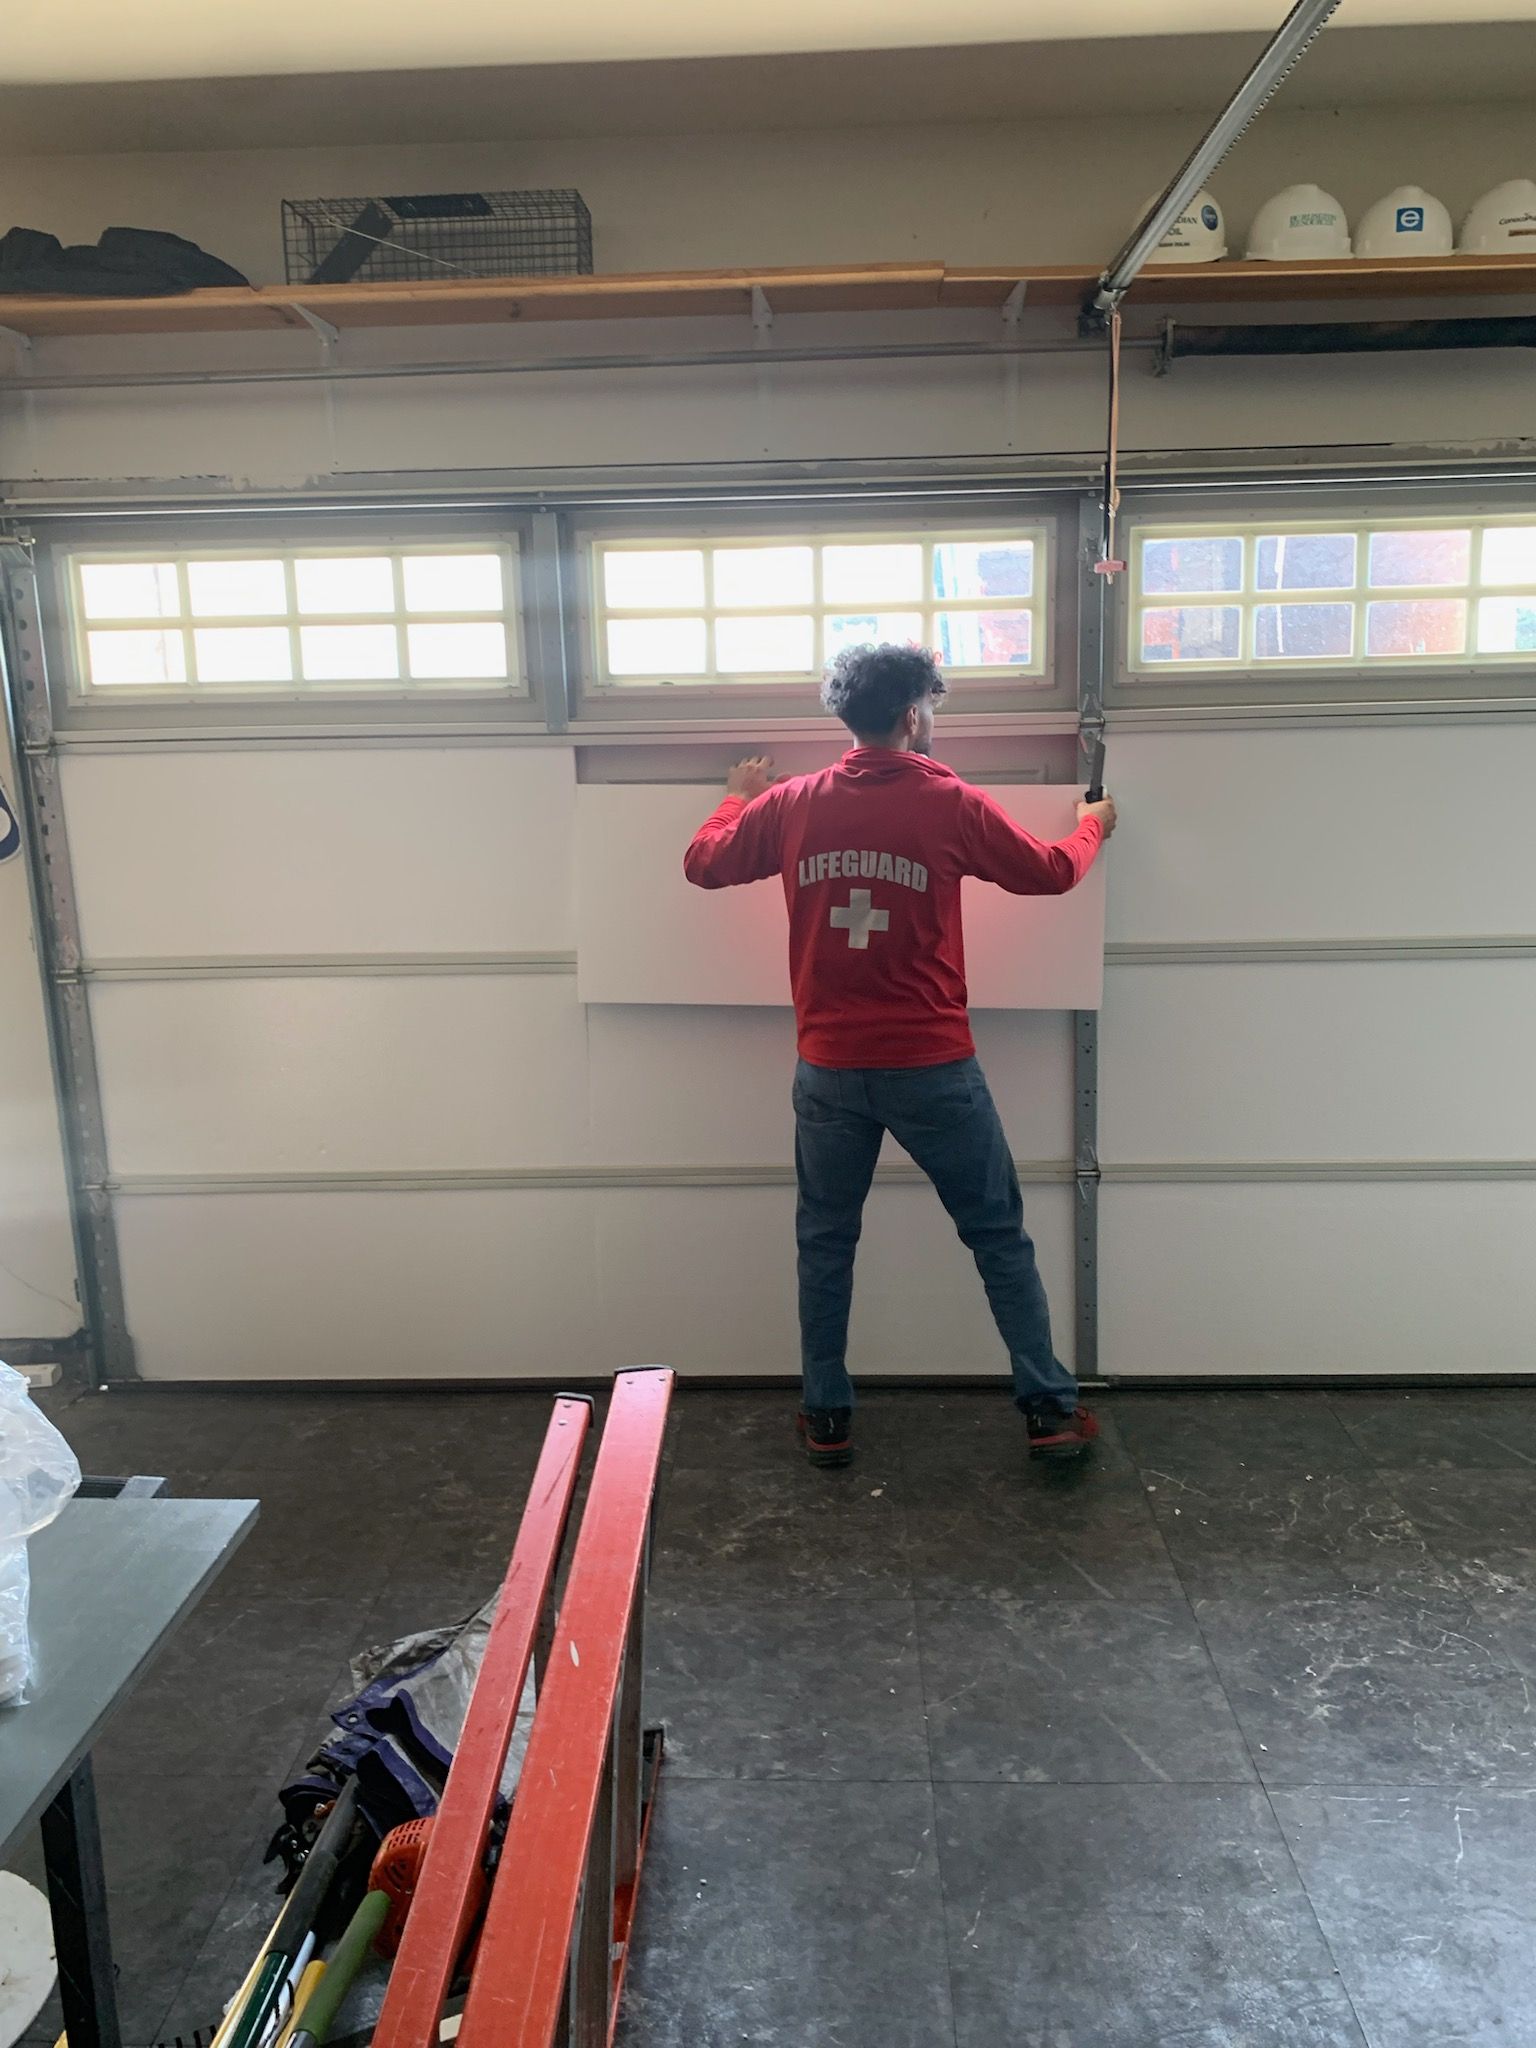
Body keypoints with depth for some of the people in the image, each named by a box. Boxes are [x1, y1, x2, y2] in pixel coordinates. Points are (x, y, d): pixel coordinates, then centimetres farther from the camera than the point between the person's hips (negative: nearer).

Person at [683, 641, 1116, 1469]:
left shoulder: (792, 804, -1)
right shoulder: (952, 805, -7)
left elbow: (703, 864, 14)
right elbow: (1050, 873, 8)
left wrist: (738, 799, 33)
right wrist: (1092, 825, 30)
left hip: (830, 1069, 2)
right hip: (932, 1068, -2)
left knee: (825, 1242, 16)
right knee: (999, 1236, 12)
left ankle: (827, 1418, 23)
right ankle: (1051, 1408, 19)